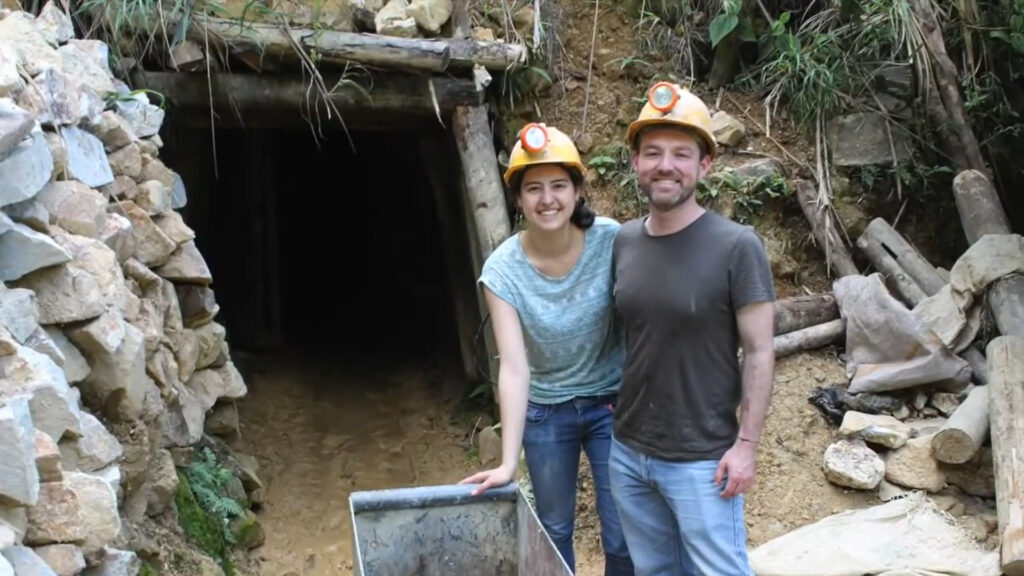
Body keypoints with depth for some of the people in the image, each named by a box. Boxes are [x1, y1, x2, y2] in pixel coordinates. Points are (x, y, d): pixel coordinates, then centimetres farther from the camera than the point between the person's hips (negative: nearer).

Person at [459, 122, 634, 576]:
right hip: (545, 412, 0)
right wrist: (509, 462, -28)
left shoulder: (611, 241, -18)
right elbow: (514, 368, -23)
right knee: (554, 530, 15)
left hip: (611, 403, 0)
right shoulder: (503, 269, -19)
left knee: (625, 538, 4)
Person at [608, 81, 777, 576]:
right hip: (627, 452, 5)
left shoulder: (737, 247, -14)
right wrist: (616, 404, 11)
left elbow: (759, 353, -12)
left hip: (701, 459, -5)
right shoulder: (623, 242, 1)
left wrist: (746, 444, -13)